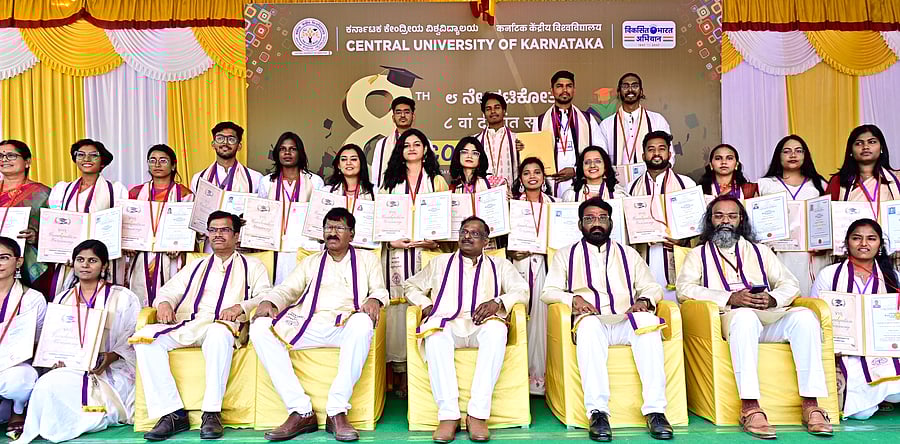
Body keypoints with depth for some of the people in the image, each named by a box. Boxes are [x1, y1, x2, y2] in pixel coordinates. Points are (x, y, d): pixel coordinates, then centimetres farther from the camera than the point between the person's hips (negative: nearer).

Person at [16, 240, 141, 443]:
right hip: (69, 367, 4)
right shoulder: (61, 300, 19)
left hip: (109, 371, -4)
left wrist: (112, 357, -17)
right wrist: (56, 359, -6)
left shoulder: (123, 297, 6)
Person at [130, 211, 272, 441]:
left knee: (219, 333, -41)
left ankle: (212, 413, -34)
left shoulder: (252, 266, 20)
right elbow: (169, 290, 25)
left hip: (220, 326, -4)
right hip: (185, 326, 5)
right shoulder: (196, 266, 34)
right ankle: (172, 413, -25)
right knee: (145, 337, -25)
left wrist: (240, 307, -14)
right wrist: (164, 303, 1)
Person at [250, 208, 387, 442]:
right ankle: (301, 412, -25)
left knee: (363, 324, -40)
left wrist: (375, 299, -12)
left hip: (346, 324, -3)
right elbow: (287, 289, 19)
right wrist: (268, 301, -3)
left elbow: (379, 289, 13)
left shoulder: (367, 258, 24)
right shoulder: (311, 262, 29)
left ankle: (337, 412, -33)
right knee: (260, 328, -24)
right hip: (309, 324, 3)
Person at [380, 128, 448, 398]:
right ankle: (400, 376, 1)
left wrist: (435, 241, -10)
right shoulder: (391, 182, 18)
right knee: (398, 307, -5)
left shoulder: (437, 180, 16)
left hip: (428, 251, -1)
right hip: (397, 252, 1)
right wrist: (392, 241, -8)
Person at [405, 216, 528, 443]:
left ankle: (478, 414, -38)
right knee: (436, 333, -37)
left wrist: (498, 302, -8)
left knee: (496, 329, -38)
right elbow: (410, 285, 28)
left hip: (482, 324, 0)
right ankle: (448, 415, -39)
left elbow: (522, 290, 13)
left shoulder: (500, 265, 25)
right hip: (446, 322, 1)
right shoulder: (440, 262, 28)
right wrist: (425, 305, 6)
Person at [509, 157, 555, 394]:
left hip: (547, 263, 1)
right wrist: (511, 253, -11)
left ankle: (542, 373, 4)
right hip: (520, 263, 0)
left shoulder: (555, 203, 13)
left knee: (542, 315, -4)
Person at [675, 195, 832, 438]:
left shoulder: (760, 251, 29)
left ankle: (810, 405, -30)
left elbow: (790, 284, 18)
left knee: (804, 316, -28)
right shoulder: (698, 254, 19)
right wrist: (730, 298, -13)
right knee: (745, 316, -38)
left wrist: (773, 299, -6)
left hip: (770, 316, 3)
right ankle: (750, 408, -42)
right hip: (731, 317, -3)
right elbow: (685, 289, -1)